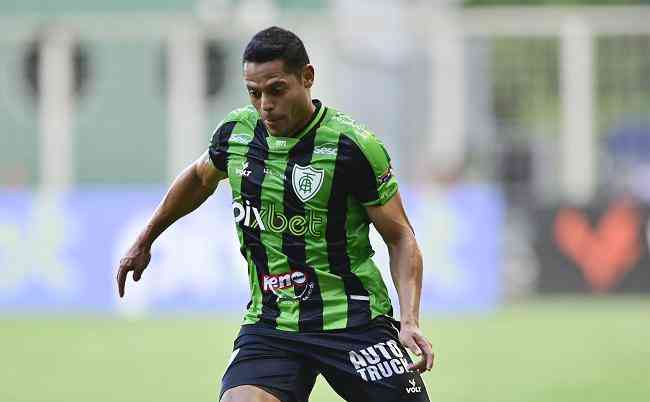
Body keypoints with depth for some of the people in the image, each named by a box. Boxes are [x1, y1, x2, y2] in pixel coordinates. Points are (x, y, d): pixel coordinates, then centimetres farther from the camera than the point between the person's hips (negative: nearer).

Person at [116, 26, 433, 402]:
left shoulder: (353, 146, -13)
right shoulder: (235, 132, 1)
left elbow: (401, 239, -6)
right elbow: (199, 177, 25)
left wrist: (410, 322, -18)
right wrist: (144, 242, 34)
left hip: (353, 323, -3)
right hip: (269, 324, 3)